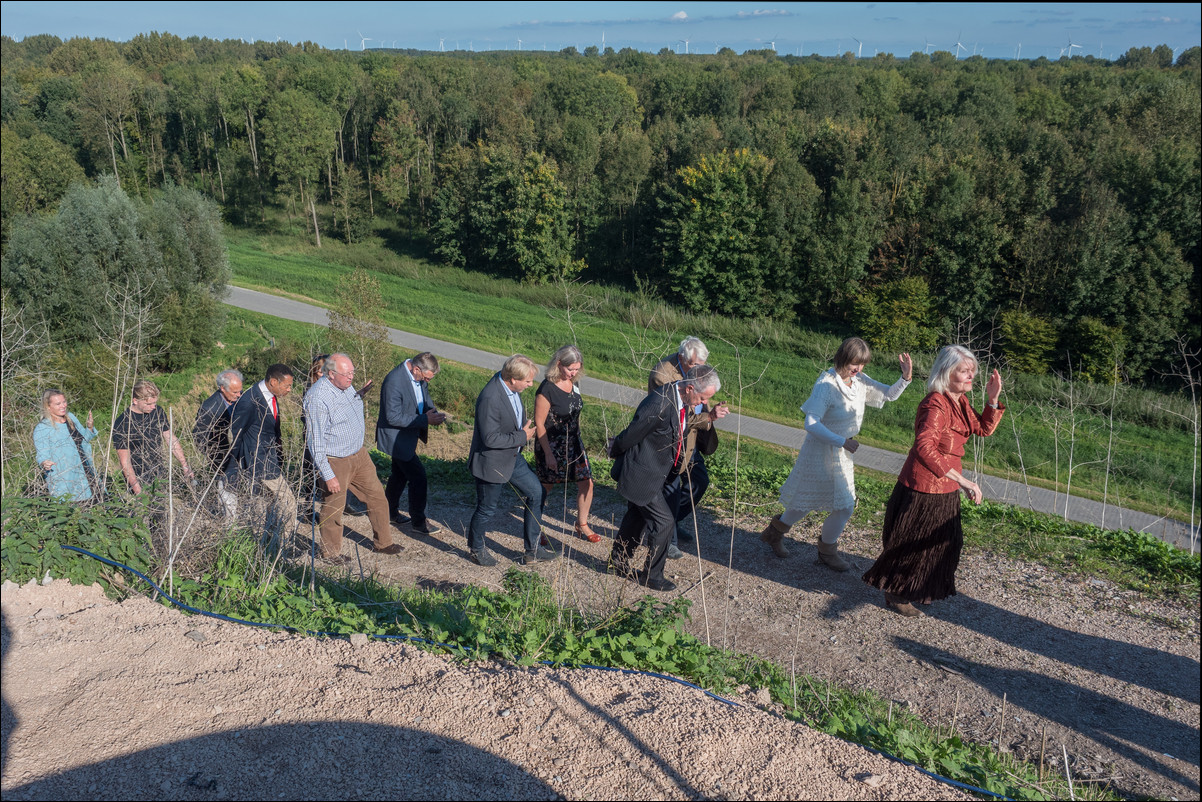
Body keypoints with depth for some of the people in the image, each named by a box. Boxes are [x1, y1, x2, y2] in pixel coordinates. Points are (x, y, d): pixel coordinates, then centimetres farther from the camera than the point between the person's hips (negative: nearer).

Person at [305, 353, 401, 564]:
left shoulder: (347, 386, 1)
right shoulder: (317, 398, -25)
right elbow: (316, 441, -23)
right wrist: (328, 475, -23)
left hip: (359, 454, 8)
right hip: (336, 462, -8)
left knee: (377, 497, 13)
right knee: (333, 508, 8)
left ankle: (383, 542, 31)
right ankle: (330, 552, 29)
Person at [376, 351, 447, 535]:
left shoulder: (419, 376, -5)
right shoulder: (394, 382, -31)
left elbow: (424, 395, 14)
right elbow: (394, 417, -28)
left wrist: (432, 410, -7)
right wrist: (425, 420, -29)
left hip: (407, 435, 9)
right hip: (396, 437, -9)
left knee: (400, 475, 22)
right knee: (418, 477, -4)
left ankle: (390, 512, 41)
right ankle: (418, 522, 10)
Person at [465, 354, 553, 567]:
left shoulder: (512, 388, -4)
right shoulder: (490, 399, -32)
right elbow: (490, 438, -30)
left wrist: (525, 427, 2)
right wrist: (522, 437, -21)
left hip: (513, 458, 9)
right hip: (492, 463, -9)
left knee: (536, 494, 12)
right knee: (487, 509, 10)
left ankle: (532, 550, 25)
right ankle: (476, 548, 38)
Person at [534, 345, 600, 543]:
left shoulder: (573, 384, 0)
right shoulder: (547, 389, -22)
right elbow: (539, 424, -18)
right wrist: (548, 454, -18)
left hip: (573, 443, 7)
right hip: (551, 446, -6)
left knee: (586, 483, 6)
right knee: (544, 488, 8)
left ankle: (582, 525, 26)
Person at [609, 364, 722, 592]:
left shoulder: (681, 400, -4)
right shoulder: (659, 404, -33)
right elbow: (630, 435, -20)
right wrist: (615, 452, -6)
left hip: (655, 472, 9)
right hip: (641, 474, -9)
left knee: (637, 516, 24)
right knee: (664, 521, -2)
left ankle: (618, 562, 43)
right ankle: (652, 575, 16)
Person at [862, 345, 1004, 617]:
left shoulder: (959, 401, 3)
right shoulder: (936, 405, -27)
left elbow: (984, 429, 16)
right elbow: (924, 448, -41)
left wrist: (992, 399, -2)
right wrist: (961, 480, -43)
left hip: (945, 489, 9)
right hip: (923, 489, -9)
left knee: (943, 543, 22)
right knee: (914, 544, 6)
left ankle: (921, 590, 43)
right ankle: (895, 594, 27)